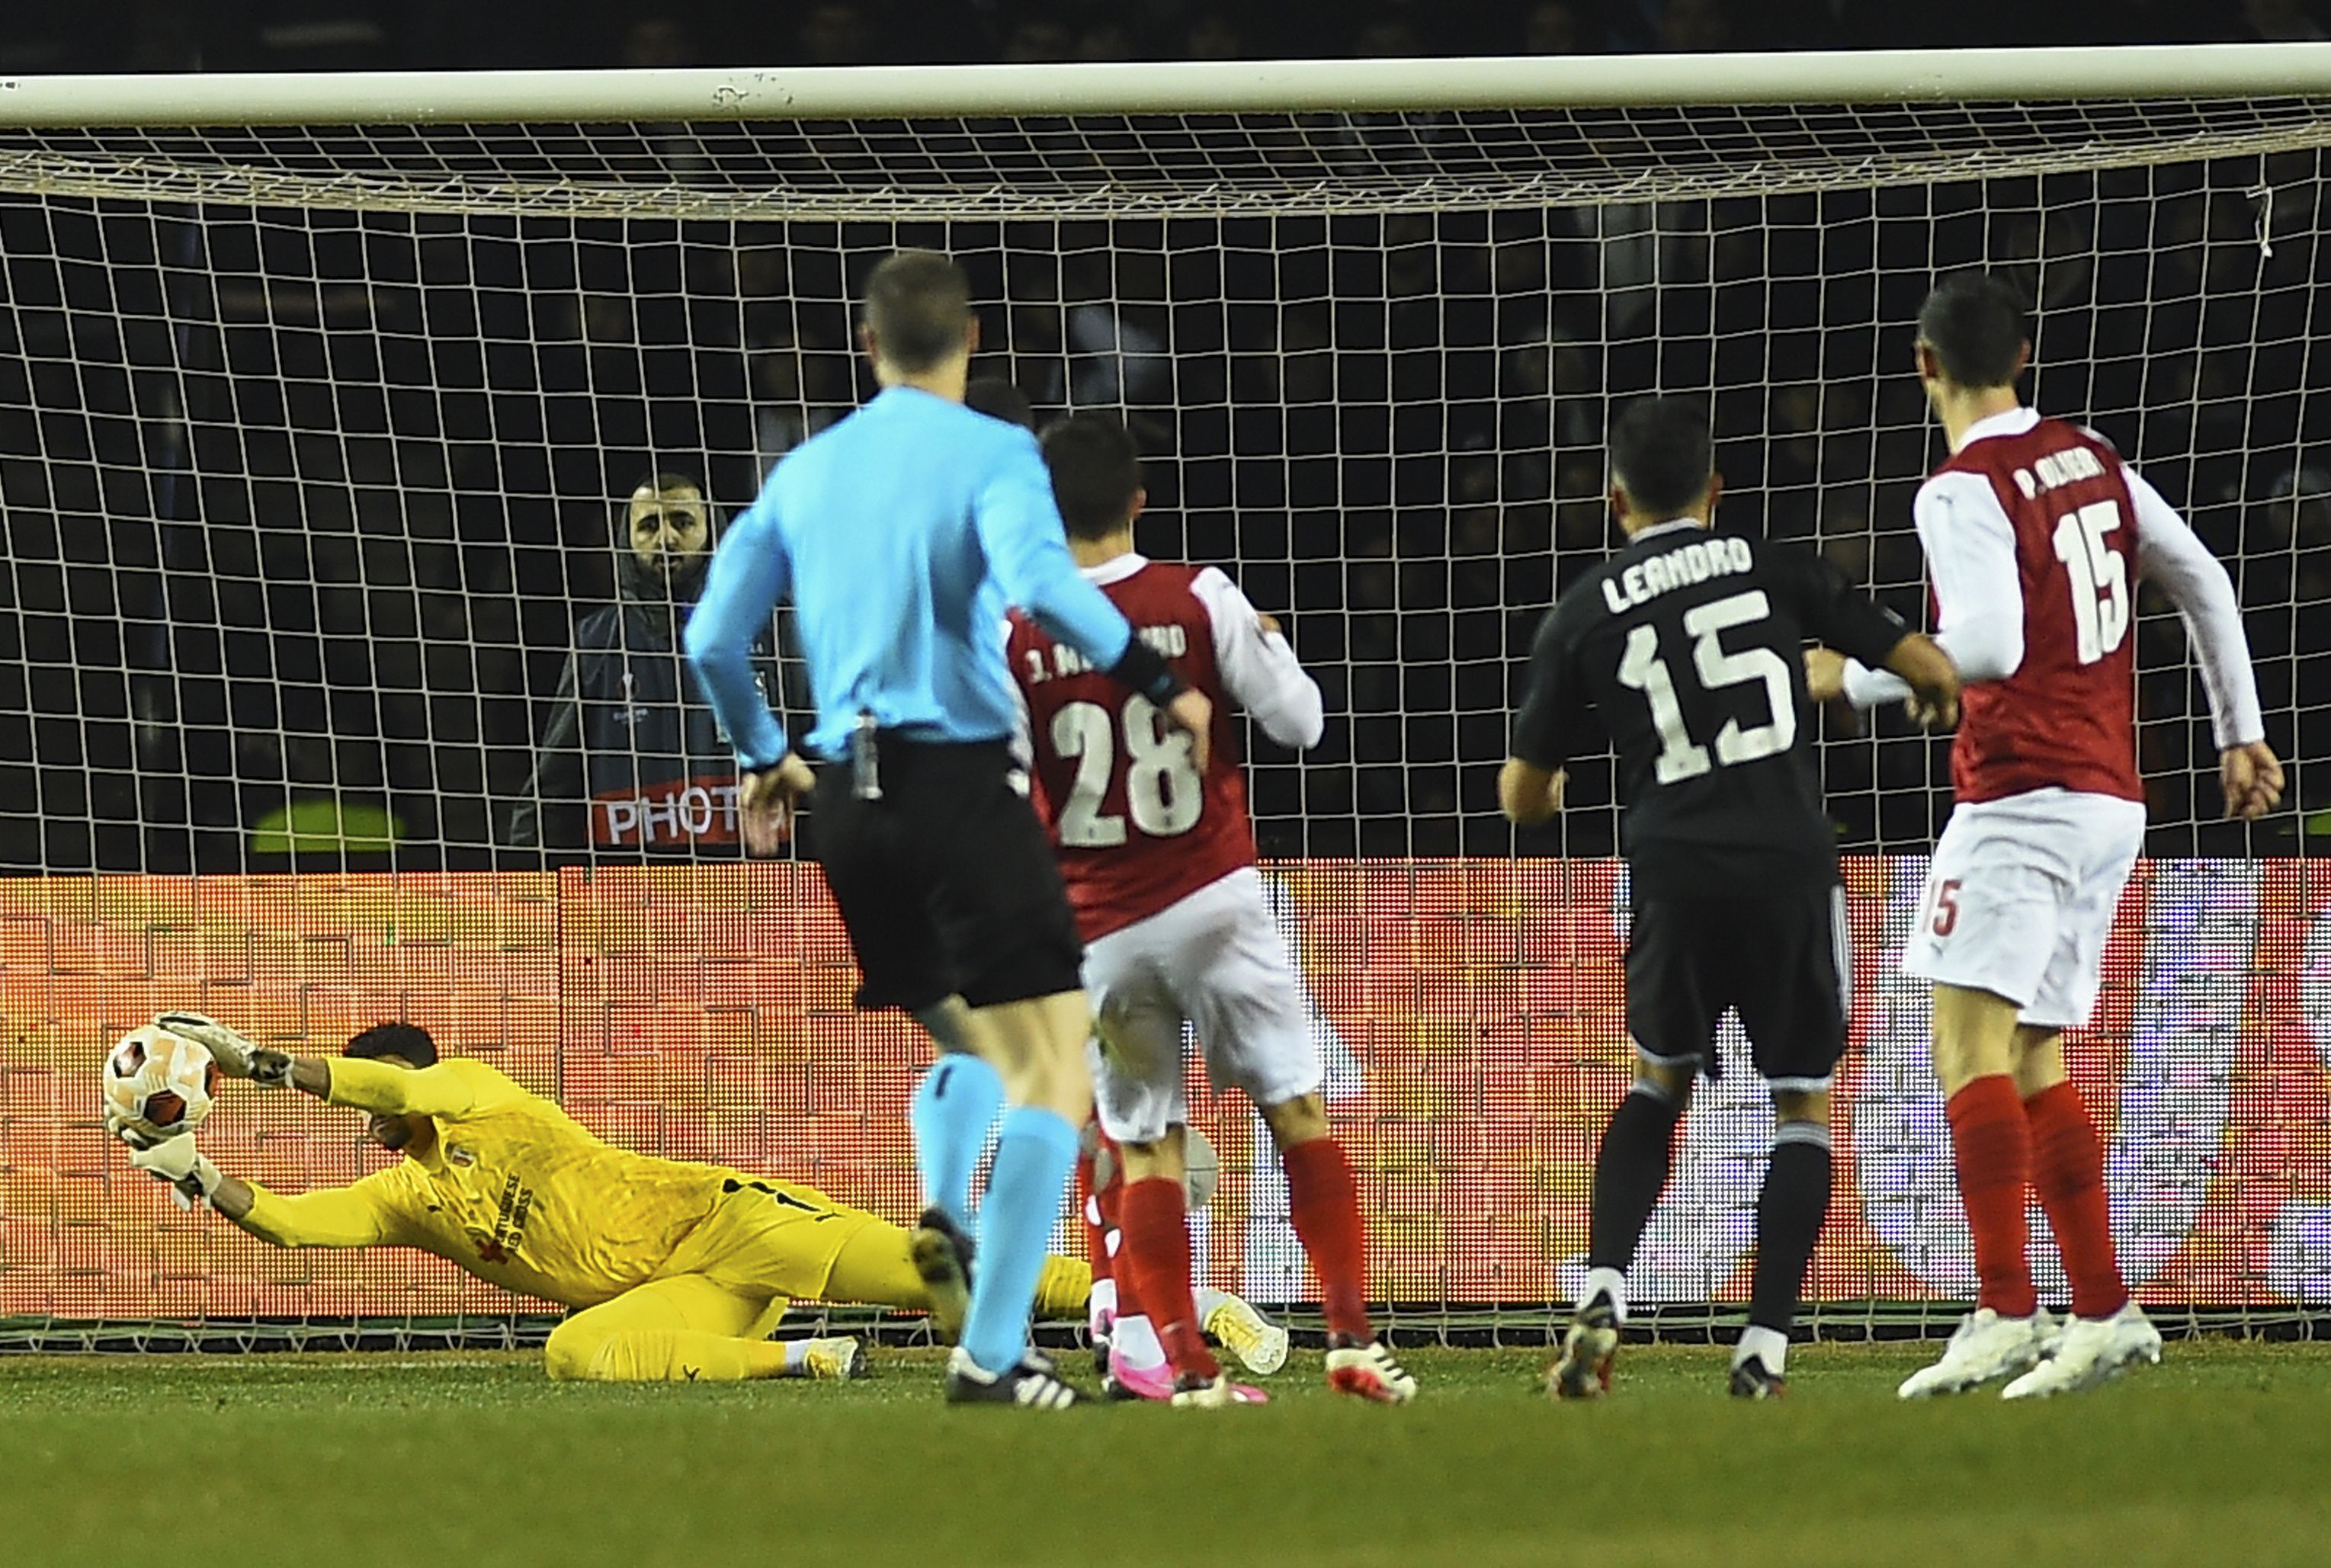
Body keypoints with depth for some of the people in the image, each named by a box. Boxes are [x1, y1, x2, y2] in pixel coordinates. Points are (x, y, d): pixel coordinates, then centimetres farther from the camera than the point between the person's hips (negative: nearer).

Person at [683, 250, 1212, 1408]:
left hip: (845, 794, 6)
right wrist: (1158, 684, -14)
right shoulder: (989, 453, -3)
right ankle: (990, 1351, -15)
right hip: (961, 780, -6)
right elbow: (1039, 582, -22)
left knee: (969, 1043, 26)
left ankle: (943, 1213, -2)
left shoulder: (805, 471, 14)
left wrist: (762, 755, 31)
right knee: (1051, 1072, -4)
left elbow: (712, 635, 15)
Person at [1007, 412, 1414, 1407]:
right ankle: (1352, 1336, -2)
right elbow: (1299, 722, 1)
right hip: (1211, 899, -1)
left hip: (1095, 924, 1)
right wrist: (1271, 643, 19)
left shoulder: (1013, 634, -4)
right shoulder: (1202, 600, -6)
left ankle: (1186, 1366, -2)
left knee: (1145, 1148, 6)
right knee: (1297, 1109, 6)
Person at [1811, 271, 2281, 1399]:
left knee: (1969, 1042, -16)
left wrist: (1853, 679, -11)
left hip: (2022, 796, -9)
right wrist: (2241, 733, 26)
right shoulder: (2093, 461, 14)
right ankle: (2104, 1314, 9)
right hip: (2112, 802, 9)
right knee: (2034, 1065, 13)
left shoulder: (1963, 492, -11)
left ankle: (2006, 1313, -28)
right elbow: (2205, 587, 19)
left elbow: (1990, 644, -23)